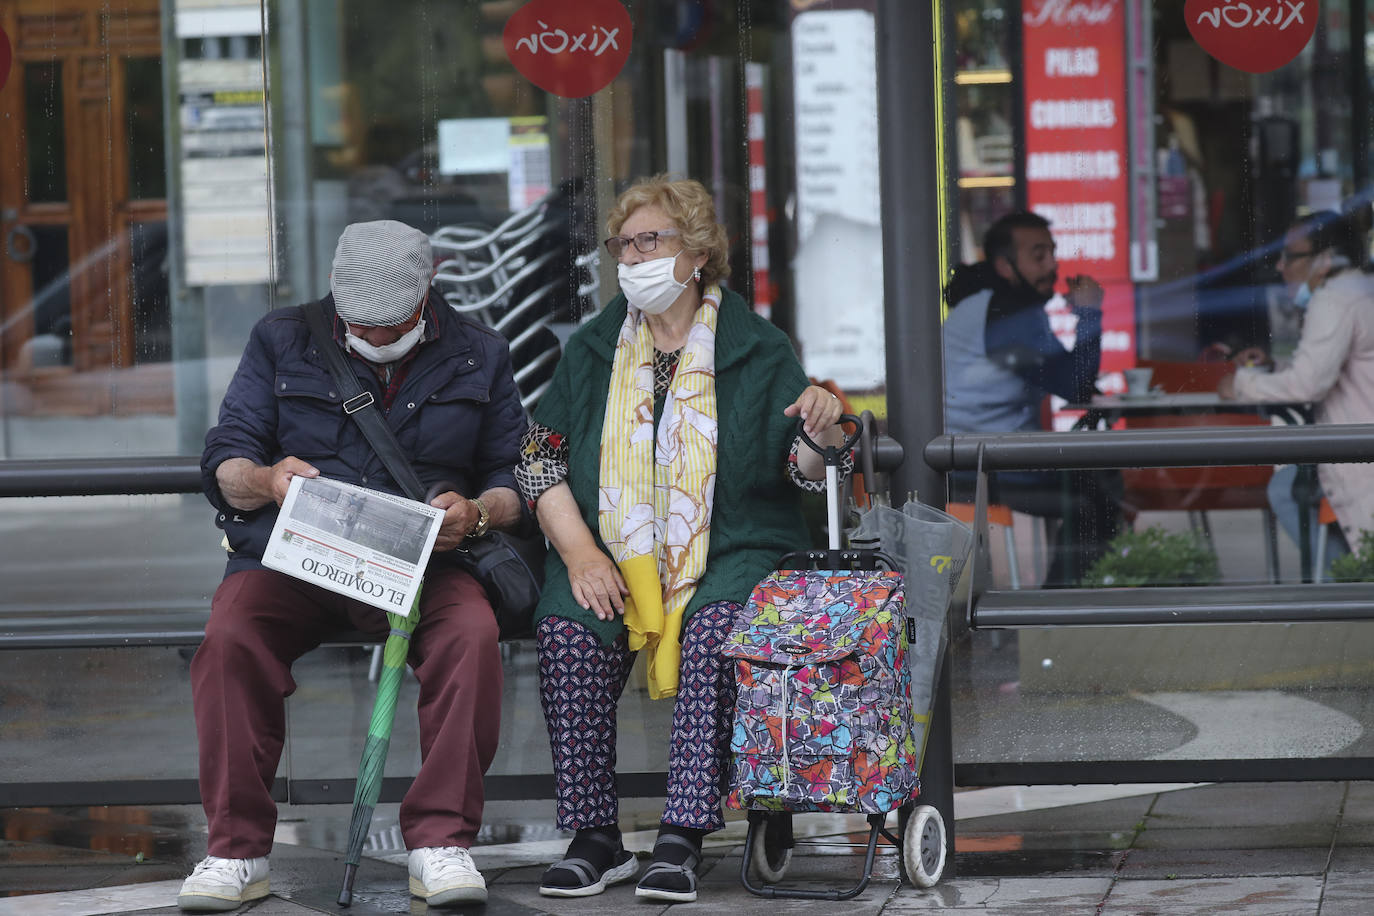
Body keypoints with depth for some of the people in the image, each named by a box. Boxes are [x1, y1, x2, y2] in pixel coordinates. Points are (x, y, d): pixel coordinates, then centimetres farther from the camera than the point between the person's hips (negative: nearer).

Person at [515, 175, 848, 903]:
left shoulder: (758, 350, 7)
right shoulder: (592, 351, 15)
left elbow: (806, 473, 4)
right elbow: (541, 461, 8)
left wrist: (821, 432, -20)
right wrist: (578, 552, -8)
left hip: (728, 557, -2)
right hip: (611, 560, 2)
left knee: (713, 631, -35)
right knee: (567, 631, -29)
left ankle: (683, 837, -34)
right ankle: (593, 838, -22)